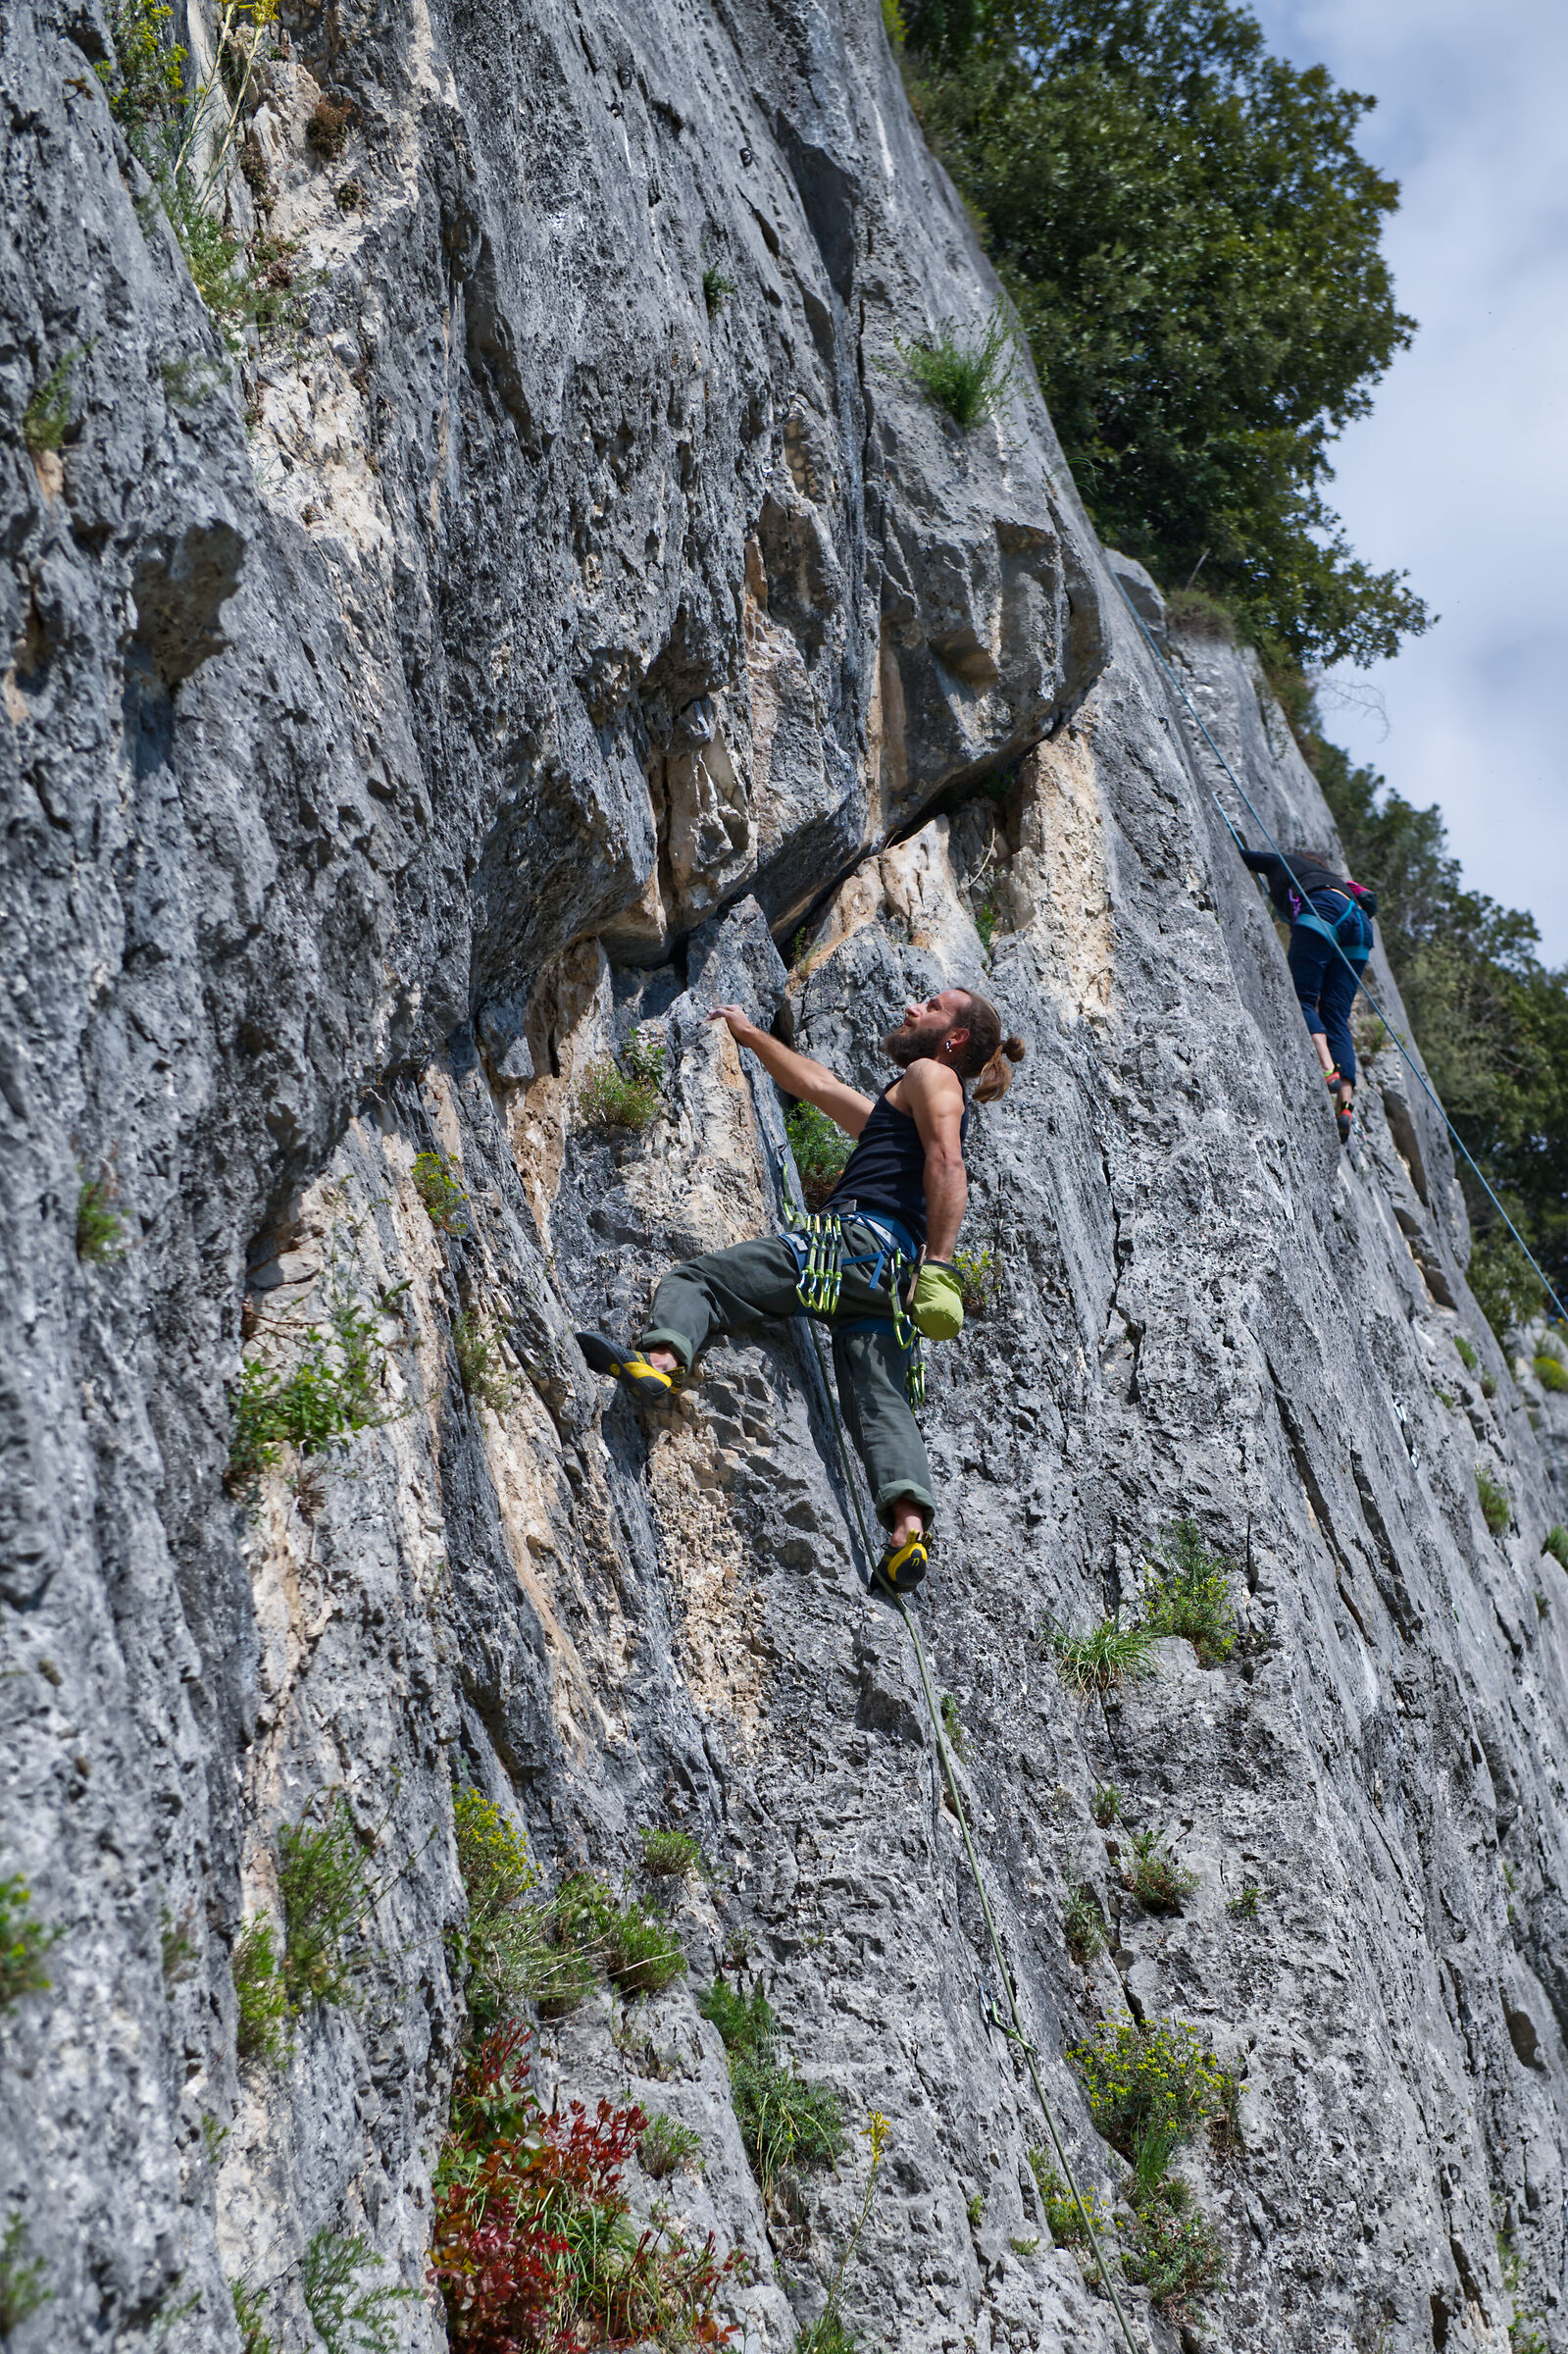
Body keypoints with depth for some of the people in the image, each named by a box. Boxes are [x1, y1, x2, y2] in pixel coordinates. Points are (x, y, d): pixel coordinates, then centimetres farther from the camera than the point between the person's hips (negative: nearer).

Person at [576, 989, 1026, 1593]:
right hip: (890, 1274, 9)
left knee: (695, 1277, -11)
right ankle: (910, 1527, -26)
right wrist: (750, 1035, 52)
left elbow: (947, 1165, -8)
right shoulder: (889, 1113, 37)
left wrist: (938, 1262, -20)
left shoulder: (932, 1076, 9)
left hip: (861, 1235, -9)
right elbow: (815, 1084, 47)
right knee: (877, 1402, -7)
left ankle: (661, 1360, -36)